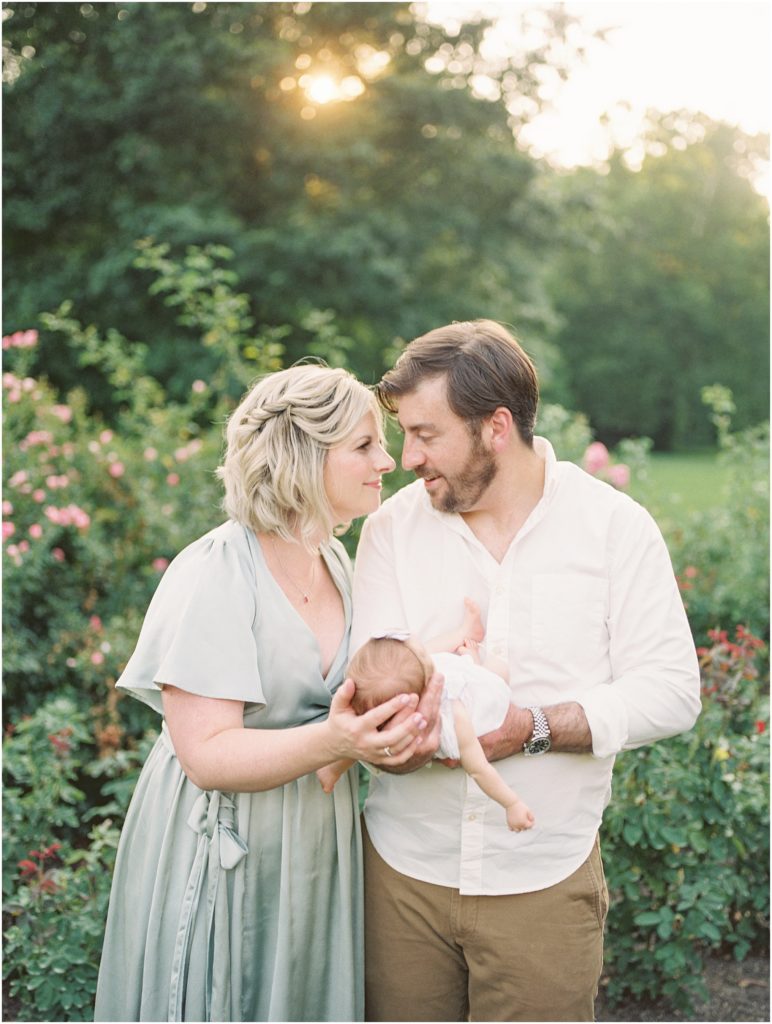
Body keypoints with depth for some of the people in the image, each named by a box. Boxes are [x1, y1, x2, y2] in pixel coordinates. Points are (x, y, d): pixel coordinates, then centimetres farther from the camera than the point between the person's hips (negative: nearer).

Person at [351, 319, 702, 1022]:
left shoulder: (617, 527, -5)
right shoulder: (392, 528, -1)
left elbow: (670, 692, -9)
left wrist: (531, 727, -21)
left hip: (543, 880, -1)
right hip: (404, 867, 2)